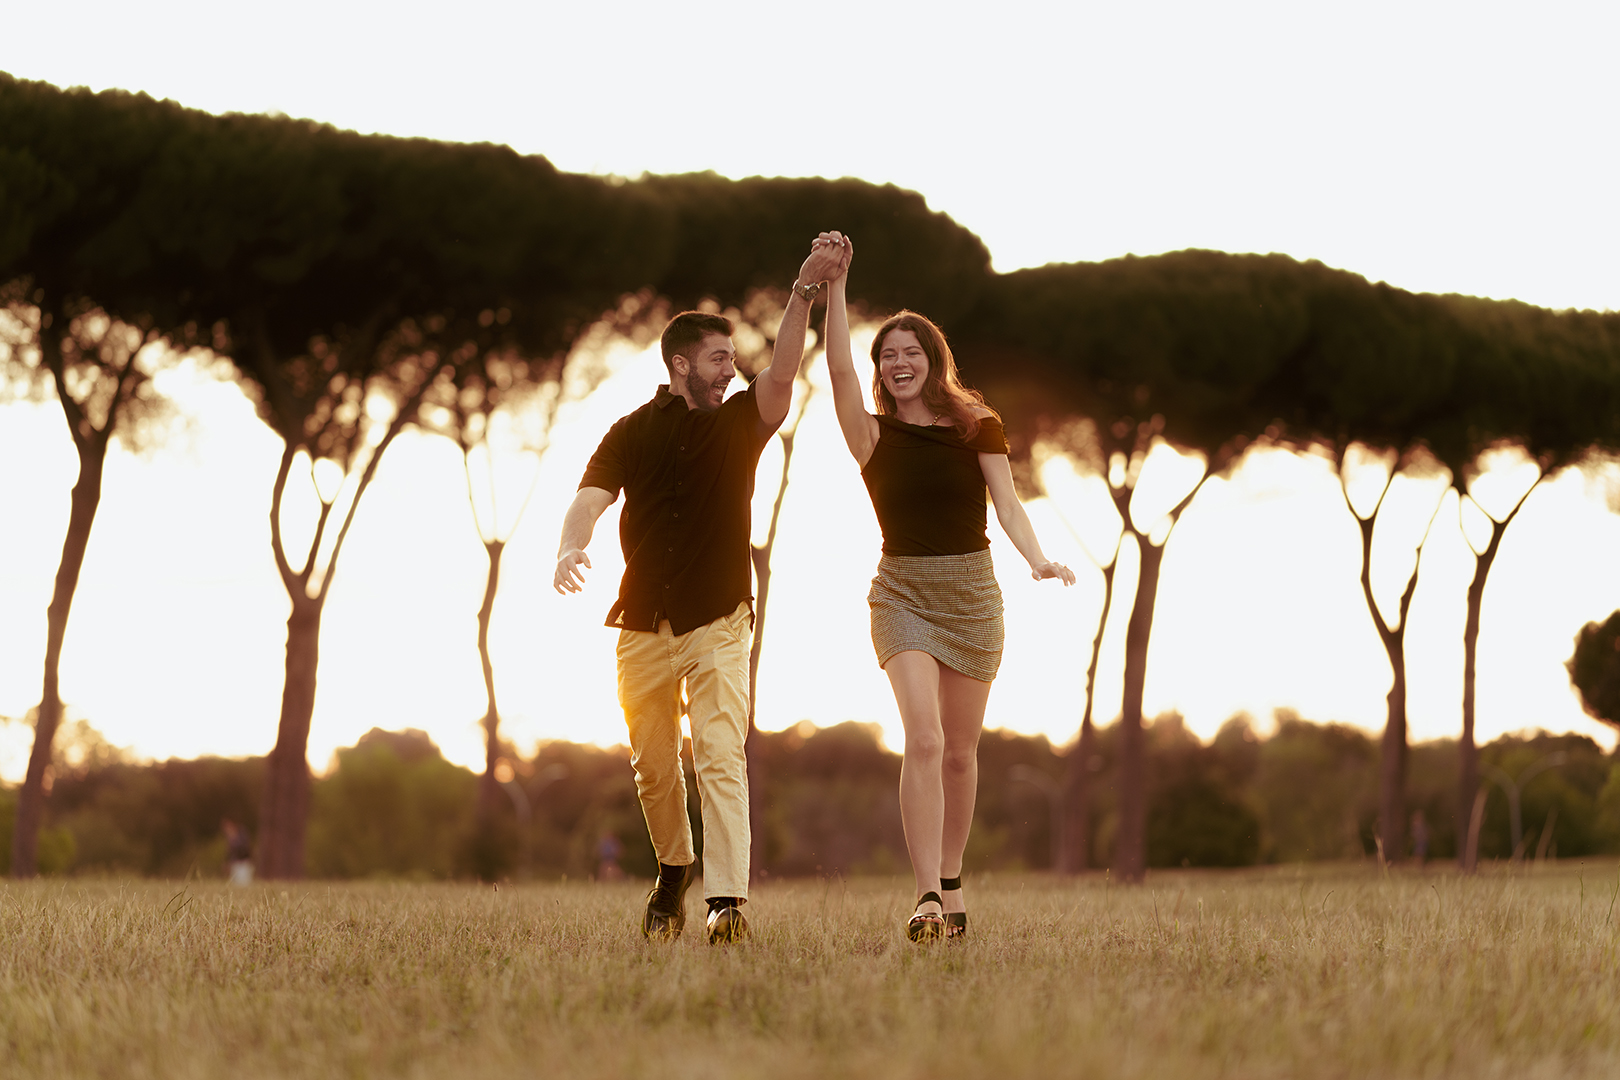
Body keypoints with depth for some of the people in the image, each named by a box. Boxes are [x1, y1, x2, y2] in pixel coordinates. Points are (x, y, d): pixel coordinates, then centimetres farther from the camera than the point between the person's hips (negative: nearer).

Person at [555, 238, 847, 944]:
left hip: (719, 620, -2)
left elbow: (782, 375, -10)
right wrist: (571, 549, -28)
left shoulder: (741, 422, 7)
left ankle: (726, 900, -23)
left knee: (721, 758, -15)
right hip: (643, 621, 2)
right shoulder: (633, 432, 7)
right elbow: (592, 497, -5)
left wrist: (805, 292, -24)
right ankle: (674, 871, 34)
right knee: (653, 766, 10)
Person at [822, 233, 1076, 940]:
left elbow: (1007, 504, -4)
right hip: (903, 592, -2)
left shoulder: (977, 426, 4)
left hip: (973, 593, 2)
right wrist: (835, 283, -18)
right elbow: (839, 368, -13)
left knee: (960, 750, 8)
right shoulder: (873, 436, 2)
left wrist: (1036, 559, -22)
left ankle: (949, 883, 26)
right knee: (924, 738, -19)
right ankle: (927, 900, -25)